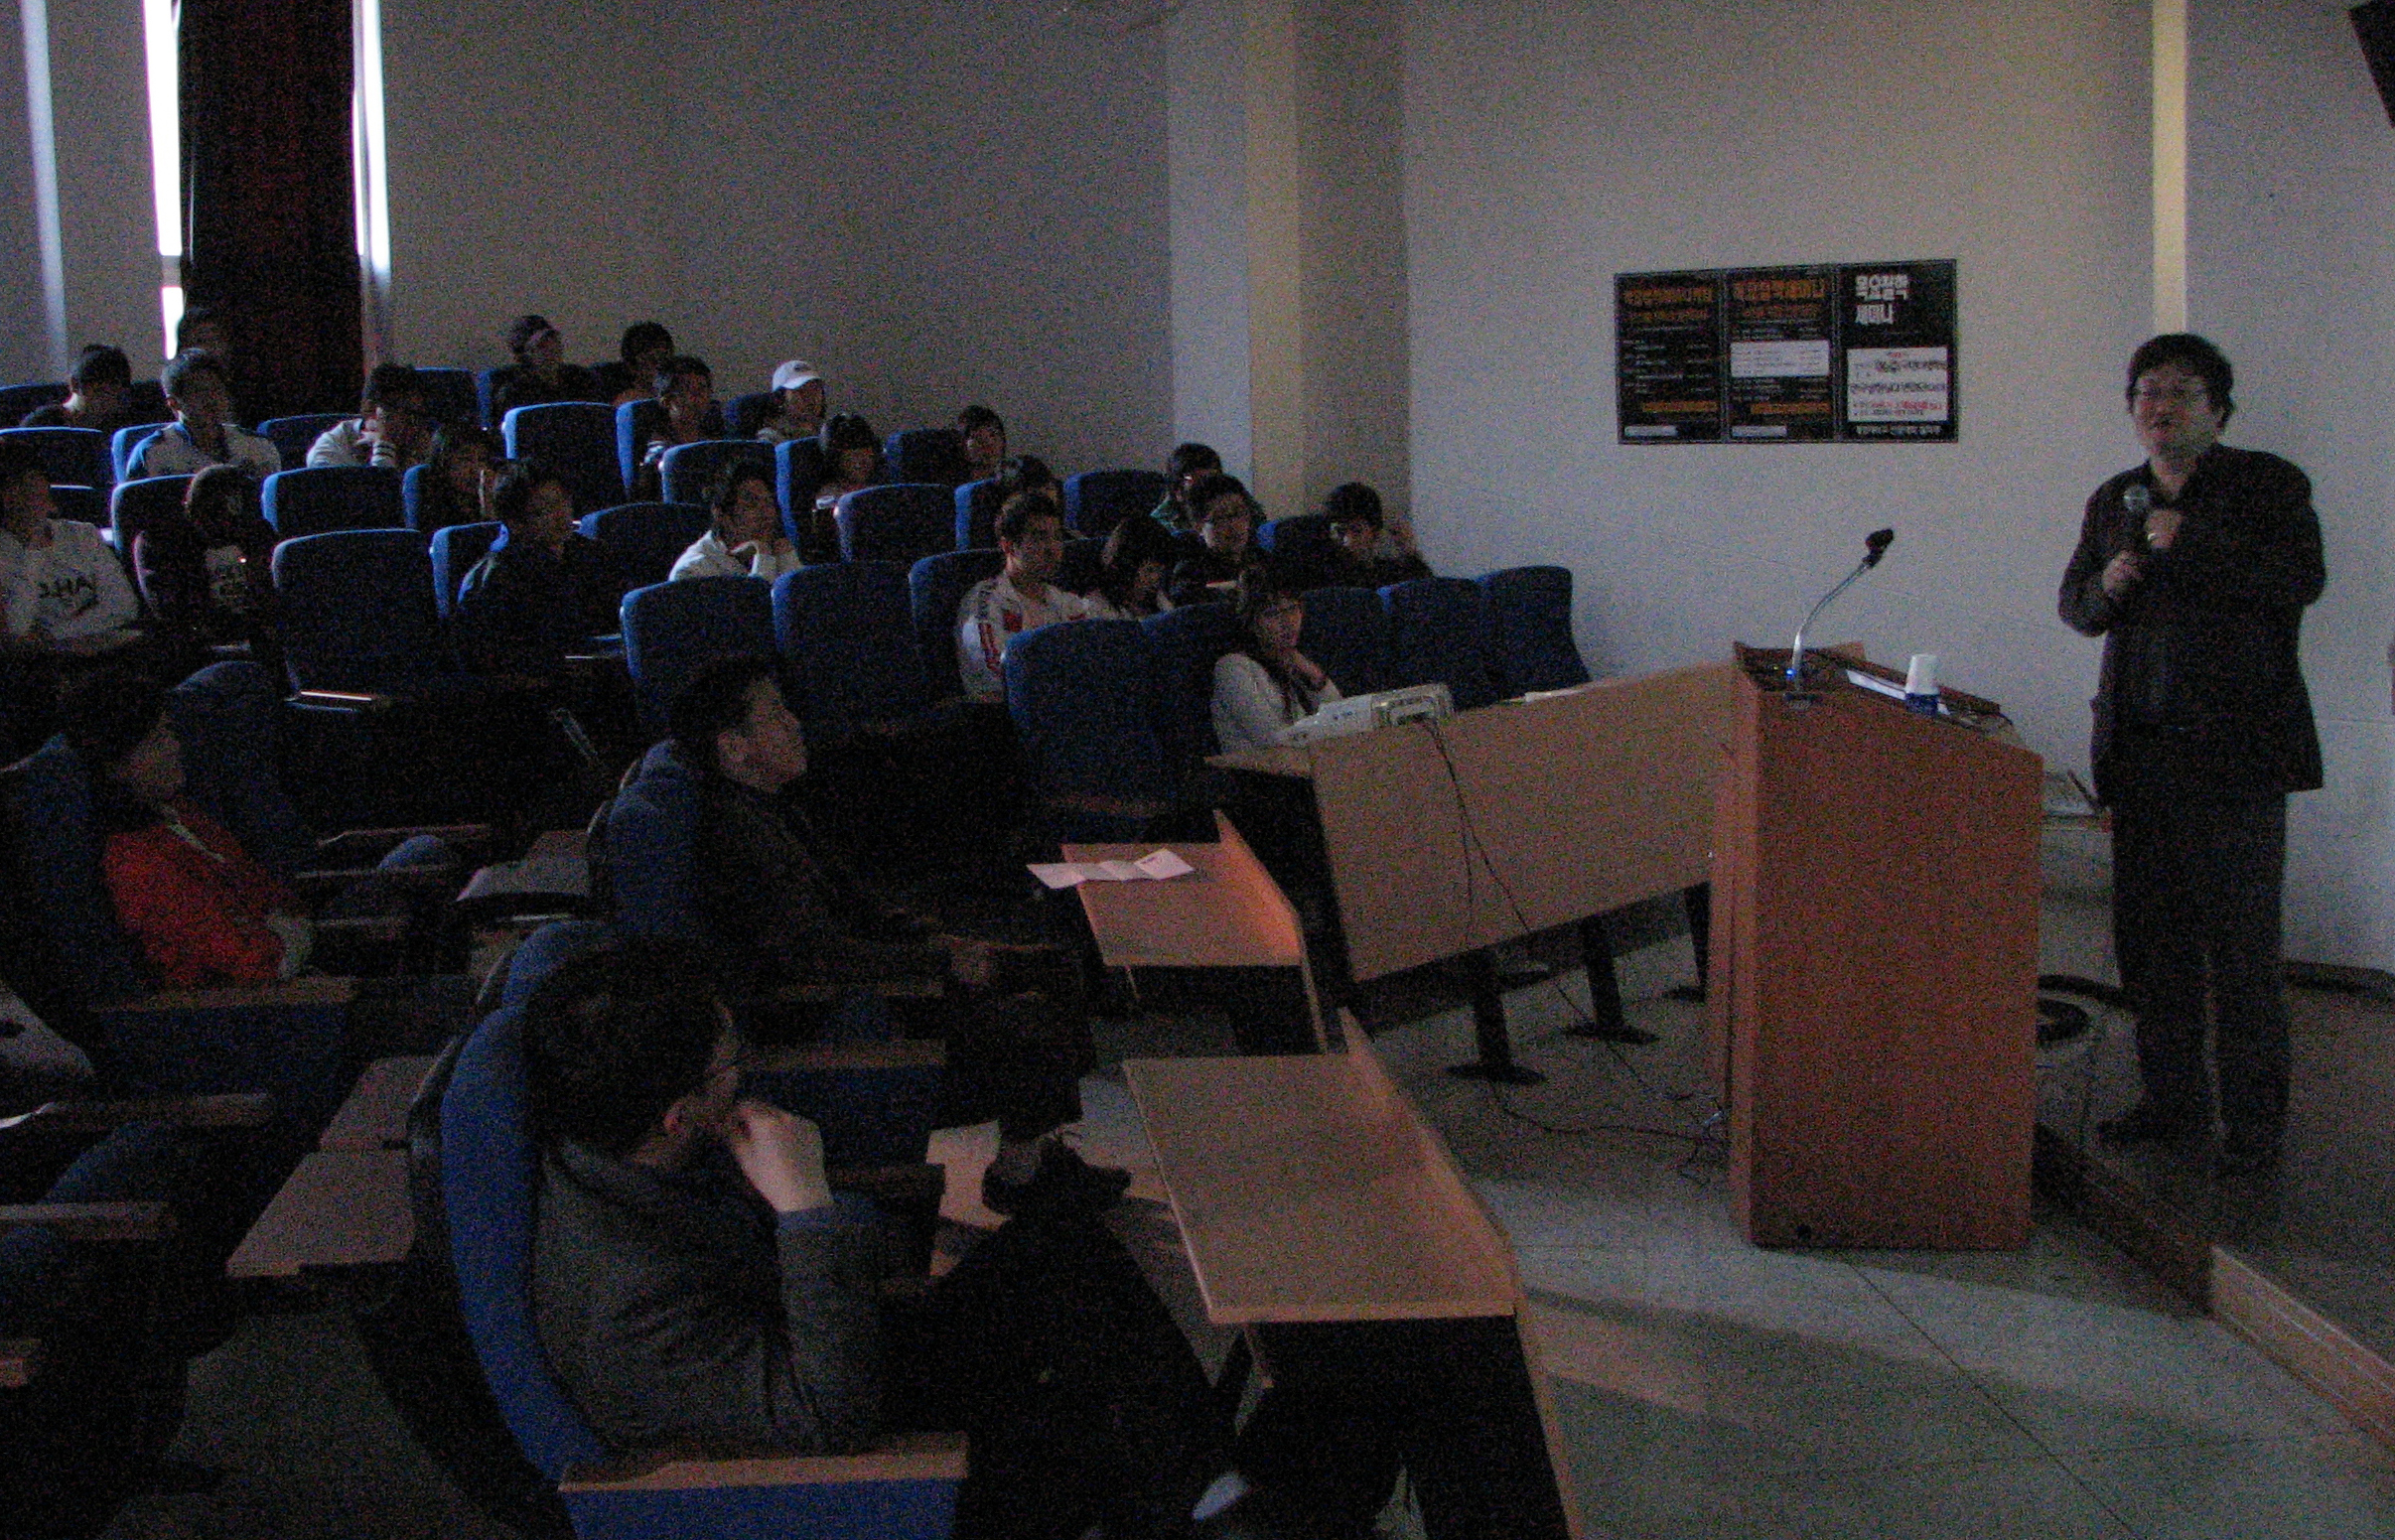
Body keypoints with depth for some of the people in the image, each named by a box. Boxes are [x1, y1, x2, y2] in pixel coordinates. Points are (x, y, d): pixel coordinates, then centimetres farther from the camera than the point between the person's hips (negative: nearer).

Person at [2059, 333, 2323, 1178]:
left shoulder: (2268, 484, 0)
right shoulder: (2114, 500, 16)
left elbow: (2301, 578, -14)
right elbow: (2076, 603, 21)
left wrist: (2191, 543, -17)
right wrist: (2105, 587, -2)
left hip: (2233, 753, -6)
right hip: (2140, 751, 6)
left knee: (2240, 945, -4)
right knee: (2149, 937, 10)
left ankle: (2255, 1122, 5)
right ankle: (2172, 1100, 22)